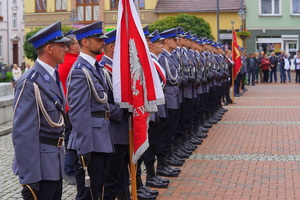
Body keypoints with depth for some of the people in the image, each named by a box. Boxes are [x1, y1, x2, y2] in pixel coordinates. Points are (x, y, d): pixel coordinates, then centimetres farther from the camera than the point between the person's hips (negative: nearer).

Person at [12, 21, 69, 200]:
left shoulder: (54, 76, 10)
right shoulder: (30, 83, -18)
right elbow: (23, 134, -21)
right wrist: (29, 179, -22)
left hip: (56, 163, 9)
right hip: (40, 165, -9)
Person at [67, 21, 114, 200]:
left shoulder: (96, 67, 13)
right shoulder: (80, 71, -16)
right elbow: (79, 113, -21)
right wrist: (84, 149, -23)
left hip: (102, 140, 9)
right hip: (90, 143, -9)